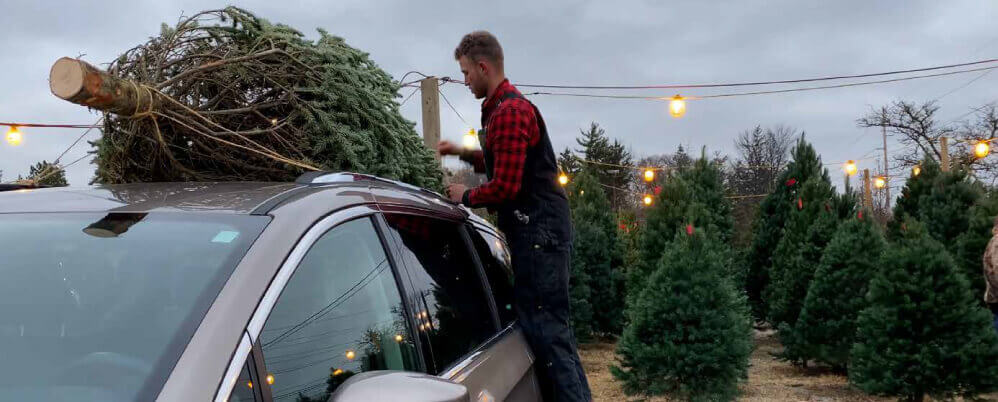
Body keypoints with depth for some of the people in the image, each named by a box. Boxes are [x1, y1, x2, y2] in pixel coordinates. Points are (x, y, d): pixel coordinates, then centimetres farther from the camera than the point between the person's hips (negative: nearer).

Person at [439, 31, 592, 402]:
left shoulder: (509, 111, -15)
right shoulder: (505, 106, 17)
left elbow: (505, 186, -20)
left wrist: (465, 197, -3)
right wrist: (464, 153, 25)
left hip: (539, 230, -10)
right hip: (539, 228, 10)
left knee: (544, 327, -10)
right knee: (551, 324, 14)